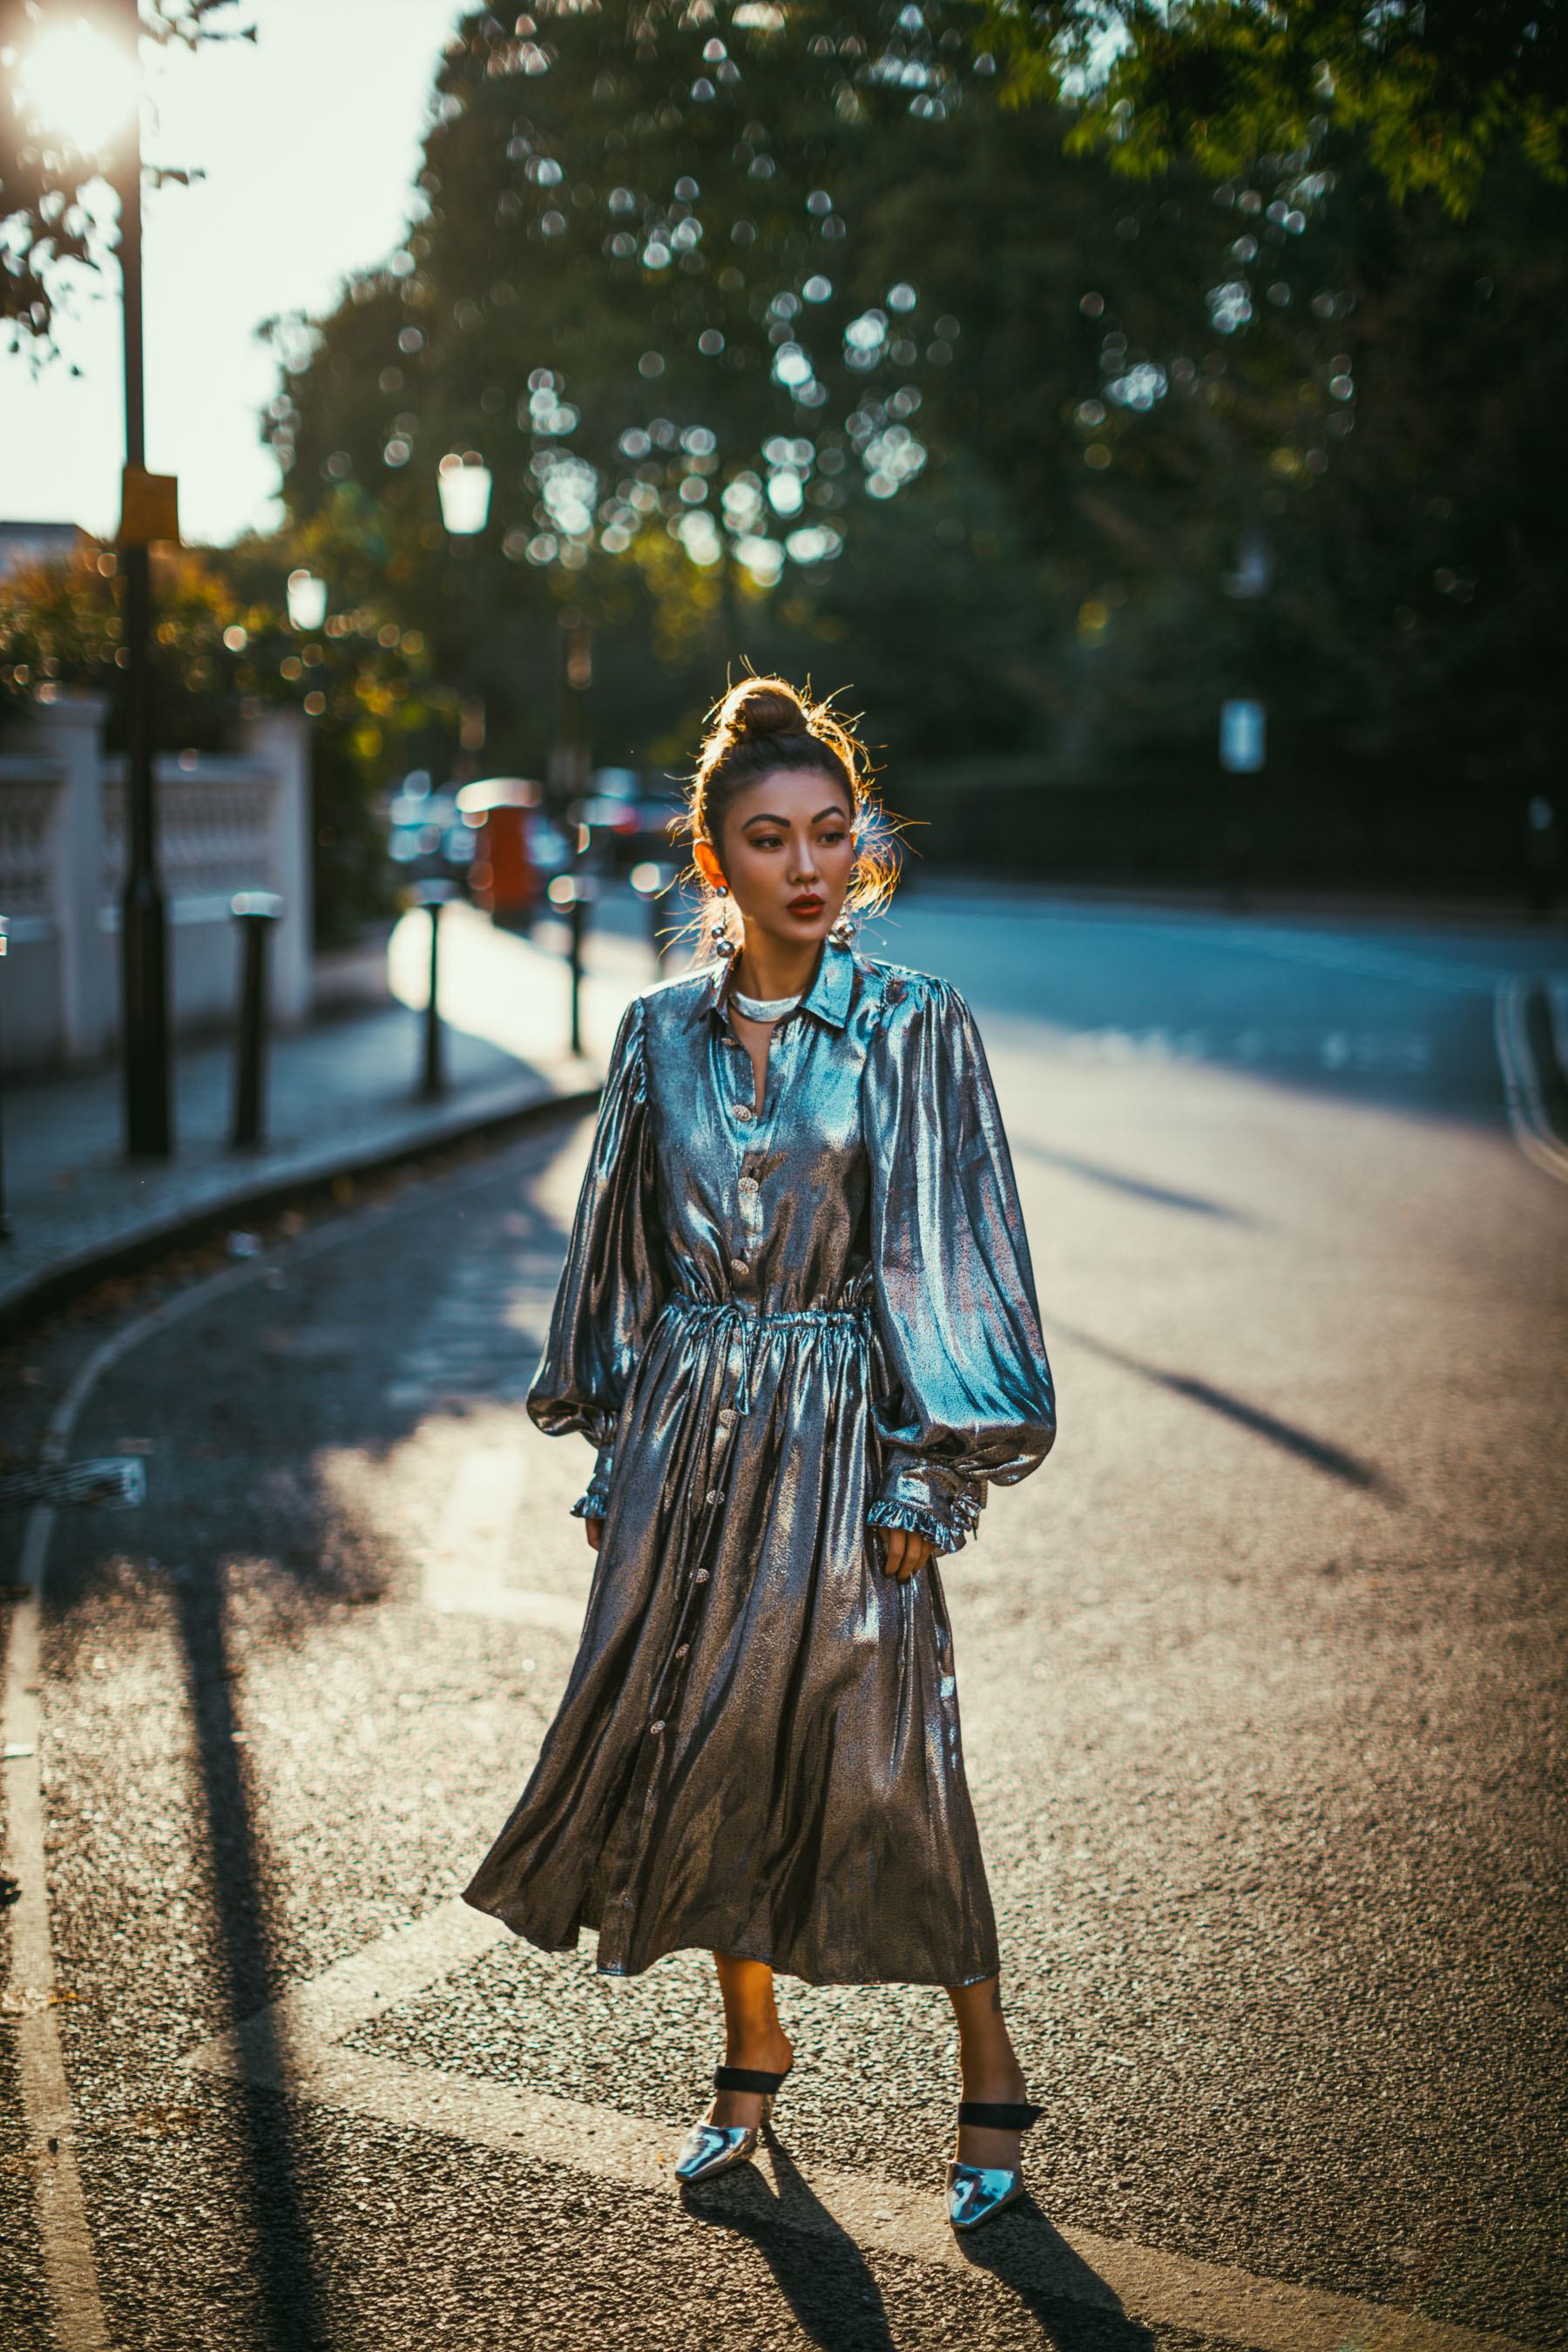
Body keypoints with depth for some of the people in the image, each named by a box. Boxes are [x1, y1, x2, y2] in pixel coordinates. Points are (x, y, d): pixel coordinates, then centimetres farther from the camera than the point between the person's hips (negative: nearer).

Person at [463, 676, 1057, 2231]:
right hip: (688, 1430, 4)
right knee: (693, 1736, 9)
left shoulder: (914, 1030, -7)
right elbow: (622, 1252, 11)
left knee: (874, 1750, -1)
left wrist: (926, 1475, -10)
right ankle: (753, 2051, 30)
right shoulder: (662, 1033, 5)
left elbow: (945, 1259, -7)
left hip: (839, 1437, -4)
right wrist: (614, 1454, 10)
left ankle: (989, 2071, 18)